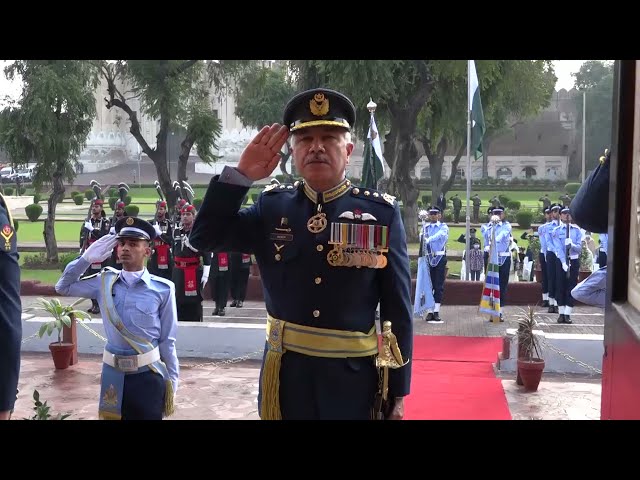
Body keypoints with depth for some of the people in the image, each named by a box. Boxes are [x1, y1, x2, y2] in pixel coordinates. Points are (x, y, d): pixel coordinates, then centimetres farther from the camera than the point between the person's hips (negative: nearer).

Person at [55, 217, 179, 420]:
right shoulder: (105, 281, 3)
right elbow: (63, 287, 11)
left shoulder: (162, 289, -8)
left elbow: (167, 339, -3)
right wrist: (87, 258, -2)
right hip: (113, 373, 3)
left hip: (148, 374, -3)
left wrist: (172, 379, 2)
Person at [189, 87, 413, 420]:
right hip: (286, 375, 2)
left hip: (353, 378, -1)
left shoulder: (382, 213, -5)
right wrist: (242, 174, -11)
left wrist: (397, 392, -3)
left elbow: (397, 309, -3)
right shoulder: (272, 206, 2)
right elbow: (205, 238, -3)